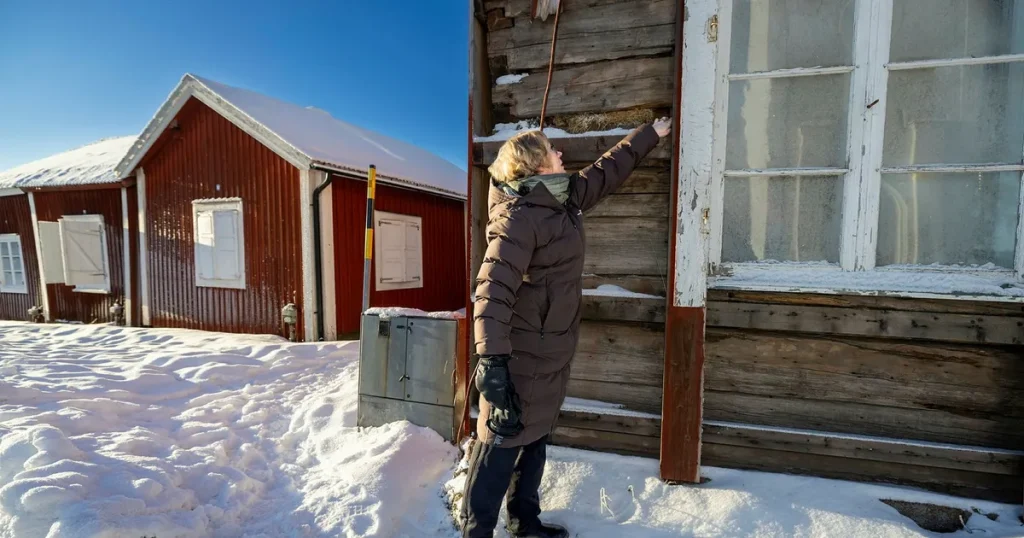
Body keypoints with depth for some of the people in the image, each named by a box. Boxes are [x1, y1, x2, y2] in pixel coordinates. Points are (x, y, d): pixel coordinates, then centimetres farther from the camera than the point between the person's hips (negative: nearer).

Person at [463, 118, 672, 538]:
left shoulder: (565, 197, 8)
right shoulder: (520, 217, -21)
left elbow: (607, 171, 22)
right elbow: (494, 289, -29)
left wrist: (648, 135, 31)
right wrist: (492, 357, -35)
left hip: (552, 348, 9)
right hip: (523, 351, -9)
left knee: (535, 433, 20)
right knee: (503, 438, 2)